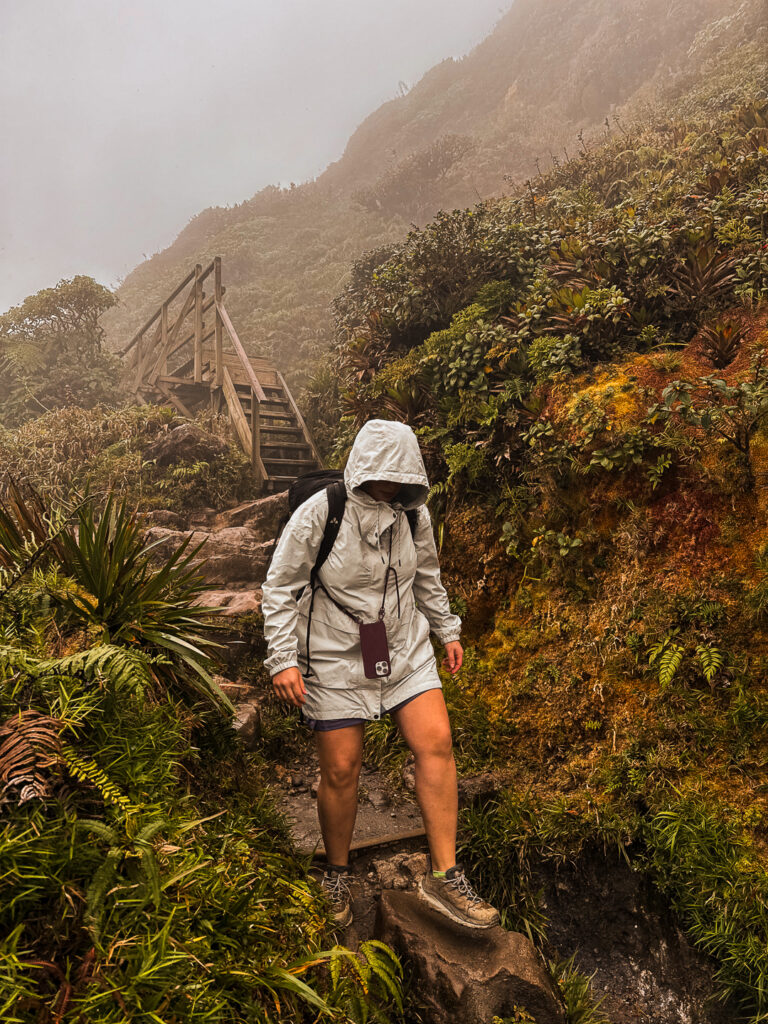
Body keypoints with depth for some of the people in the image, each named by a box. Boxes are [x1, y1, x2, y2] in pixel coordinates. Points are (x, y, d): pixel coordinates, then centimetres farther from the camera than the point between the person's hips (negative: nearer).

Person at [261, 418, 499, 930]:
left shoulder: (415, 512, -3)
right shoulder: (319, 513, -17)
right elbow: (280, 587, -10)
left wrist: (447, 631, 18)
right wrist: (283, 660, -13)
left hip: (406, 650, 4)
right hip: (336, 658, -3)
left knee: (437, 743, -7)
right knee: (341, 770, 5)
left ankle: (443, 876, 9)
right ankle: (337, 874, 31)